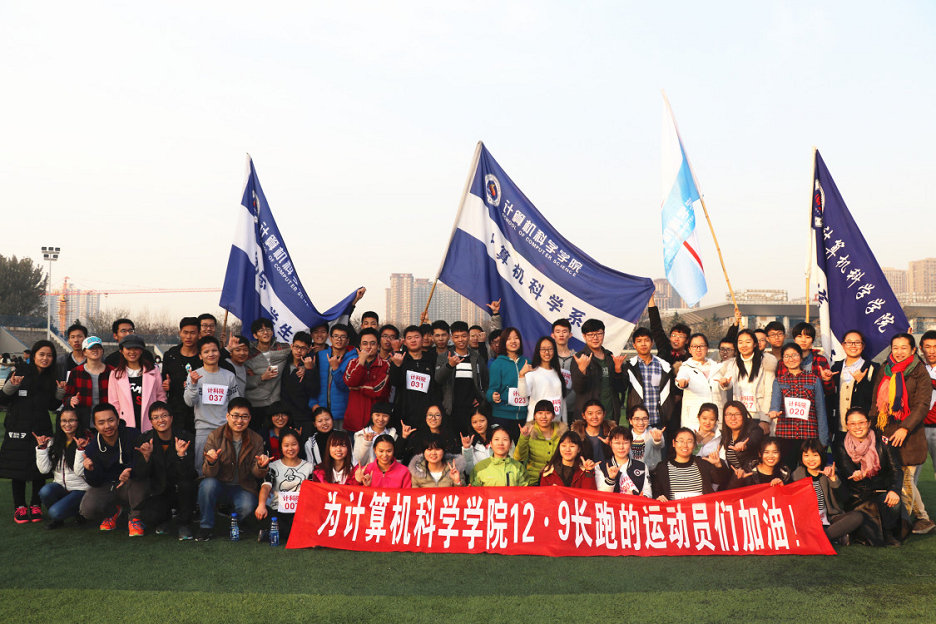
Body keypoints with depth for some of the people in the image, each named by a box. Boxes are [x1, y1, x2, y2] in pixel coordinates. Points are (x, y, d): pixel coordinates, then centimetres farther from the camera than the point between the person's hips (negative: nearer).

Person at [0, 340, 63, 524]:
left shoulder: (50, 378, 9)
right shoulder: (20, 371, -3)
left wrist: (60, 392, -3)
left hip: (41, 429, 3)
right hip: (18, 429, -3)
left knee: (40, 468, 3)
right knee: (18, 468, 1)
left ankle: (36, 506, 15)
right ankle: (19, 508, 13)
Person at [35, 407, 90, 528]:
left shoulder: (86, 442, -9)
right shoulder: (53, 442, 4)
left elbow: (80, 472, -16)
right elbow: (44, 469, -2)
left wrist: (80, 449, -24)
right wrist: (41, 447, -7)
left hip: (79, 489, -4)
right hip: (60, 486, 4)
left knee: (55, 512, -27)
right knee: (45, 491, -30)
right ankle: (56, 519, -1)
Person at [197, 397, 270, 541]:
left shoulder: (256, 440, -3)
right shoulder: (215, 436, -8)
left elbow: (257, 475, -5)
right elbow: (208, 474, -14)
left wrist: (261, 466, -29)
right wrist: (211, 462, -38)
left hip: (243, 488, 0)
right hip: (220, 485, 0)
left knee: (246, 508, -30)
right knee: (208, 484, -32)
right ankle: (206, 527, -12)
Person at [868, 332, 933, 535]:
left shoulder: (920, 373, -1)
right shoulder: (884, 371, 13)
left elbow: (922, 405, -7)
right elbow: (875, 400, 16)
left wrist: (905, 428, -16)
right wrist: (872, 423, 4)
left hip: (908, 435, -5)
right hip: (885, 433, 5)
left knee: (904, 480, -4)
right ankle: (923, 519, 20)